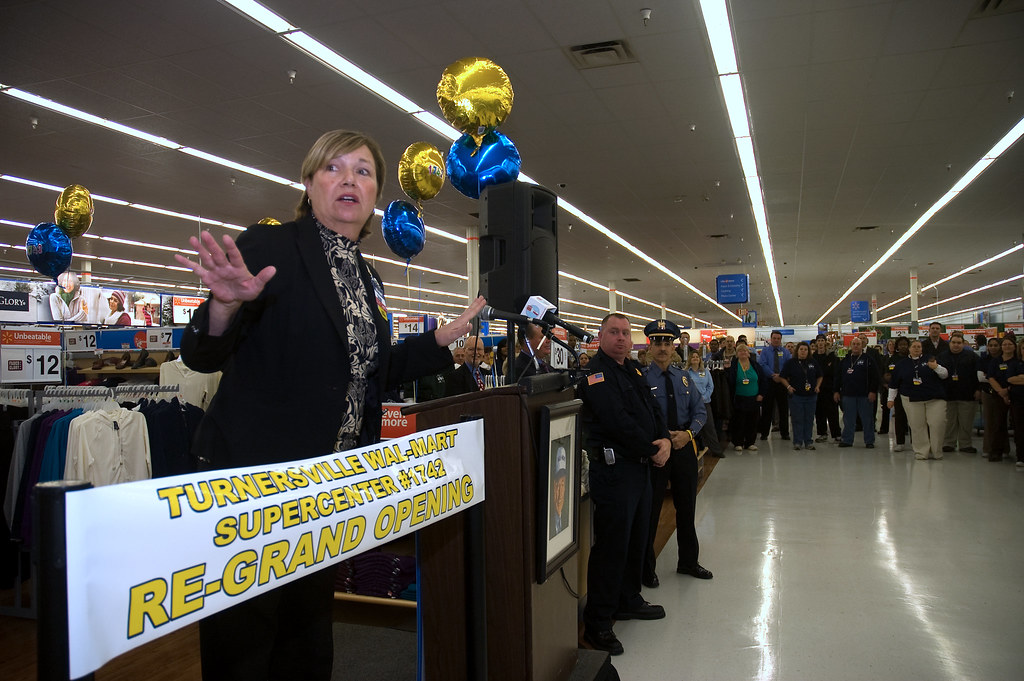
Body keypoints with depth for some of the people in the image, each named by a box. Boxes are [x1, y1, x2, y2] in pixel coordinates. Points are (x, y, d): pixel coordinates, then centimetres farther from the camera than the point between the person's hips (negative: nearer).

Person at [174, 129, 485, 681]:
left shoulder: (367, 279, 12)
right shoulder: (269, 246, -8)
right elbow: (202, 358, -12)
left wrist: (445, 338, 12)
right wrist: (225, 305, -34)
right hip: (254, 476, -6)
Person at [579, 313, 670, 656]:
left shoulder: (634, 370, 15)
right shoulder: (597, 374, -14)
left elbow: (652, 410, 14)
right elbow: (618, 422, -22)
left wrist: (665, 440, -5)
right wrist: (652, 449, -13)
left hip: (642, 466, 9)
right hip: (613, 467, -9)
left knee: (637, 537, 19)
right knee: (611, 544, -4)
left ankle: (628, 600, 37)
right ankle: (597, 623, 7)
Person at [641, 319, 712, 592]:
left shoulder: (684, 377, 8)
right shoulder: (640, 378, -10)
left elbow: (700, 410, 8)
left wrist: (688, 433, -9)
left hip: (684, 448, 5)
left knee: (687, 508, 18)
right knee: (650, 511, 3)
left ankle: (688, 562, 37)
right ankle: (646, 568, 20)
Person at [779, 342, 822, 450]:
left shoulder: (813, 363, 7)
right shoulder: (791, 363, -2)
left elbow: (819, 376, 19)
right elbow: (782, 377, 2)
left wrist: (817, 386, 4)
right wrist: (788, 386, -10)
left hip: (811, 396, 3)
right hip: (796, 395, -3)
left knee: (809, 419, 7)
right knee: (797, 419, 1)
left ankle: (808, 442, 15)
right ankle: (797, 442, 7)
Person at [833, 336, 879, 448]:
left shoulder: (868, 360, 1)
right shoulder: (844, 361, 11)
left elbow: (875, 377, -3)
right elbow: (838, 377, 13)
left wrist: (873, 391, -11)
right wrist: (836, 391, 7)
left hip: (864, 395, -3)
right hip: (848, 395, 3)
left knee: (867, 419, 3)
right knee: (848, 419, 7)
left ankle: (869, 441, 12)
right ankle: (847, 440, 14)